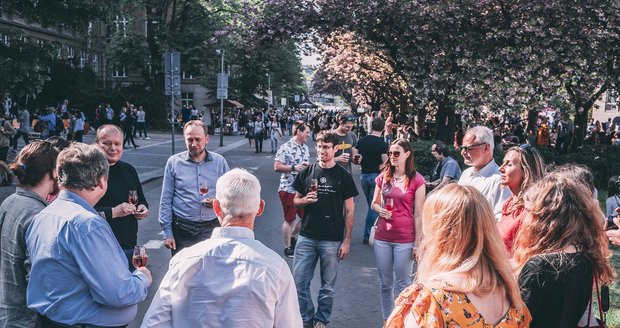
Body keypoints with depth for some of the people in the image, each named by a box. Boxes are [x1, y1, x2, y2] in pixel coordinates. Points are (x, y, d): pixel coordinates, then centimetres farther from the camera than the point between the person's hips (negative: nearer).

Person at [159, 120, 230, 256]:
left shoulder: (219, 161, 4)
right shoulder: (174, 162, 0)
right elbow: (166, 200, 2)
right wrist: (167, 232, -1)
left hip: (212, 228, 1)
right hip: (182, 228, -1)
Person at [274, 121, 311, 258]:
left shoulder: (305, 148, 10)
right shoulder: (286, 147, -13)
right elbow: (277, 167, -17)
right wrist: (294, 167, -23)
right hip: (288, 189, -7)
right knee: (289, 219, 4)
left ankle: (293, 237, 35)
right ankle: (288, 247, 17)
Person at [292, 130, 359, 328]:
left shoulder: (343, 176, -2)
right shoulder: (306, 173, 5)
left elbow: (349, 211, 0)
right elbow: (295, 201, 14)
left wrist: (346, 241, -4)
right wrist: (305, 200, -10)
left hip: (332, 240, -2)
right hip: (306, 237, 2)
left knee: (327, 286, 8)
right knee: (299, 282, 3)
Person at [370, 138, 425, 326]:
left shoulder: (416, 180, -6)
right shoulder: (383, 177, 7)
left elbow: (419, 214, -6)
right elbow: (374, 203, 16)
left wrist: (418, 243, -8)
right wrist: (380, 210, -7)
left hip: (405, 239, -4)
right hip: (382, 237, 4)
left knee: (403, 284, 6)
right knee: (385, 283, 14)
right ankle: (386, 320, 27)